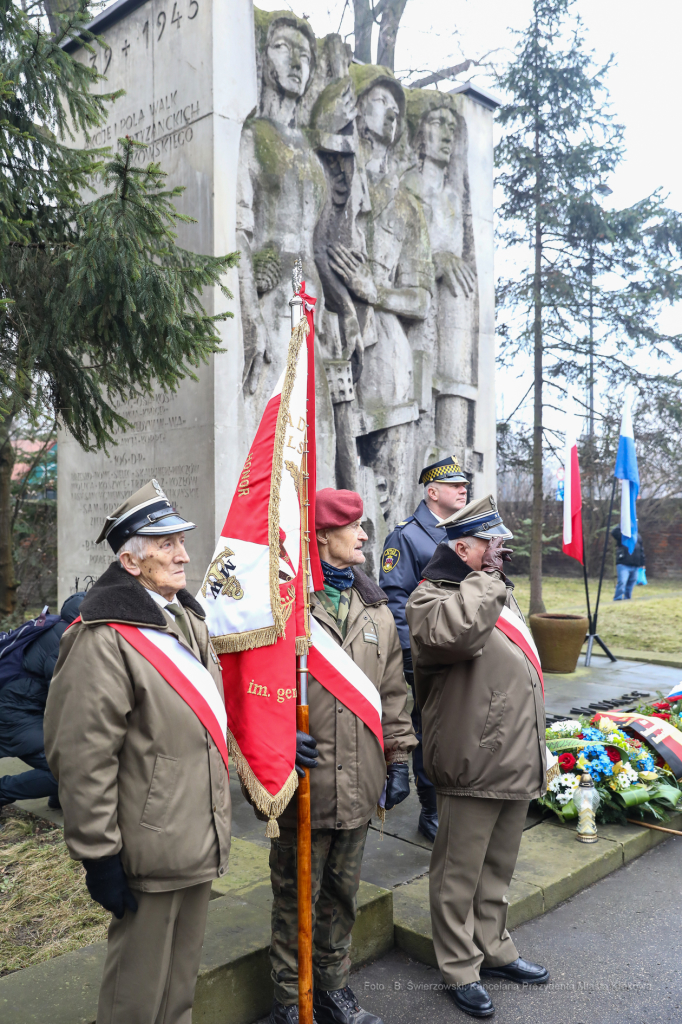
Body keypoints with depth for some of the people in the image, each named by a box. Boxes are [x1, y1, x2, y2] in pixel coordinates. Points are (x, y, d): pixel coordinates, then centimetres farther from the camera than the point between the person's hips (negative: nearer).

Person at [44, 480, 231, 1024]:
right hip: (151, 854, -8)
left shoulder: (190, 618, 10)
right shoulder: (105, 638, -20)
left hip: (200, 844, 8)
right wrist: (99, 855, -18)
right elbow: (83, 758, -21)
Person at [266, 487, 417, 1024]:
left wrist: (398, 758, 11)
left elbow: (392, 691, 13)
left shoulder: (375, 608, 8)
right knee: (297, 897, 11)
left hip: (359, 783, 6)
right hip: (304, 782, -6)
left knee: (343, 894, 21)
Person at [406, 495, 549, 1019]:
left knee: (499, 867, 22)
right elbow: (458, 632, -39)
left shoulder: (499, 591, 16)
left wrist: (537, 752, 25)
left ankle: (494, 949, 39)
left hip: (517, 763, 8)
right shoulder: (431, 597, -13)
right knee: (460, 874, 7)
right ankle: (461, 970, 23)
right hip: (472, 766, -8)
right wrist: (486, 575, -23)